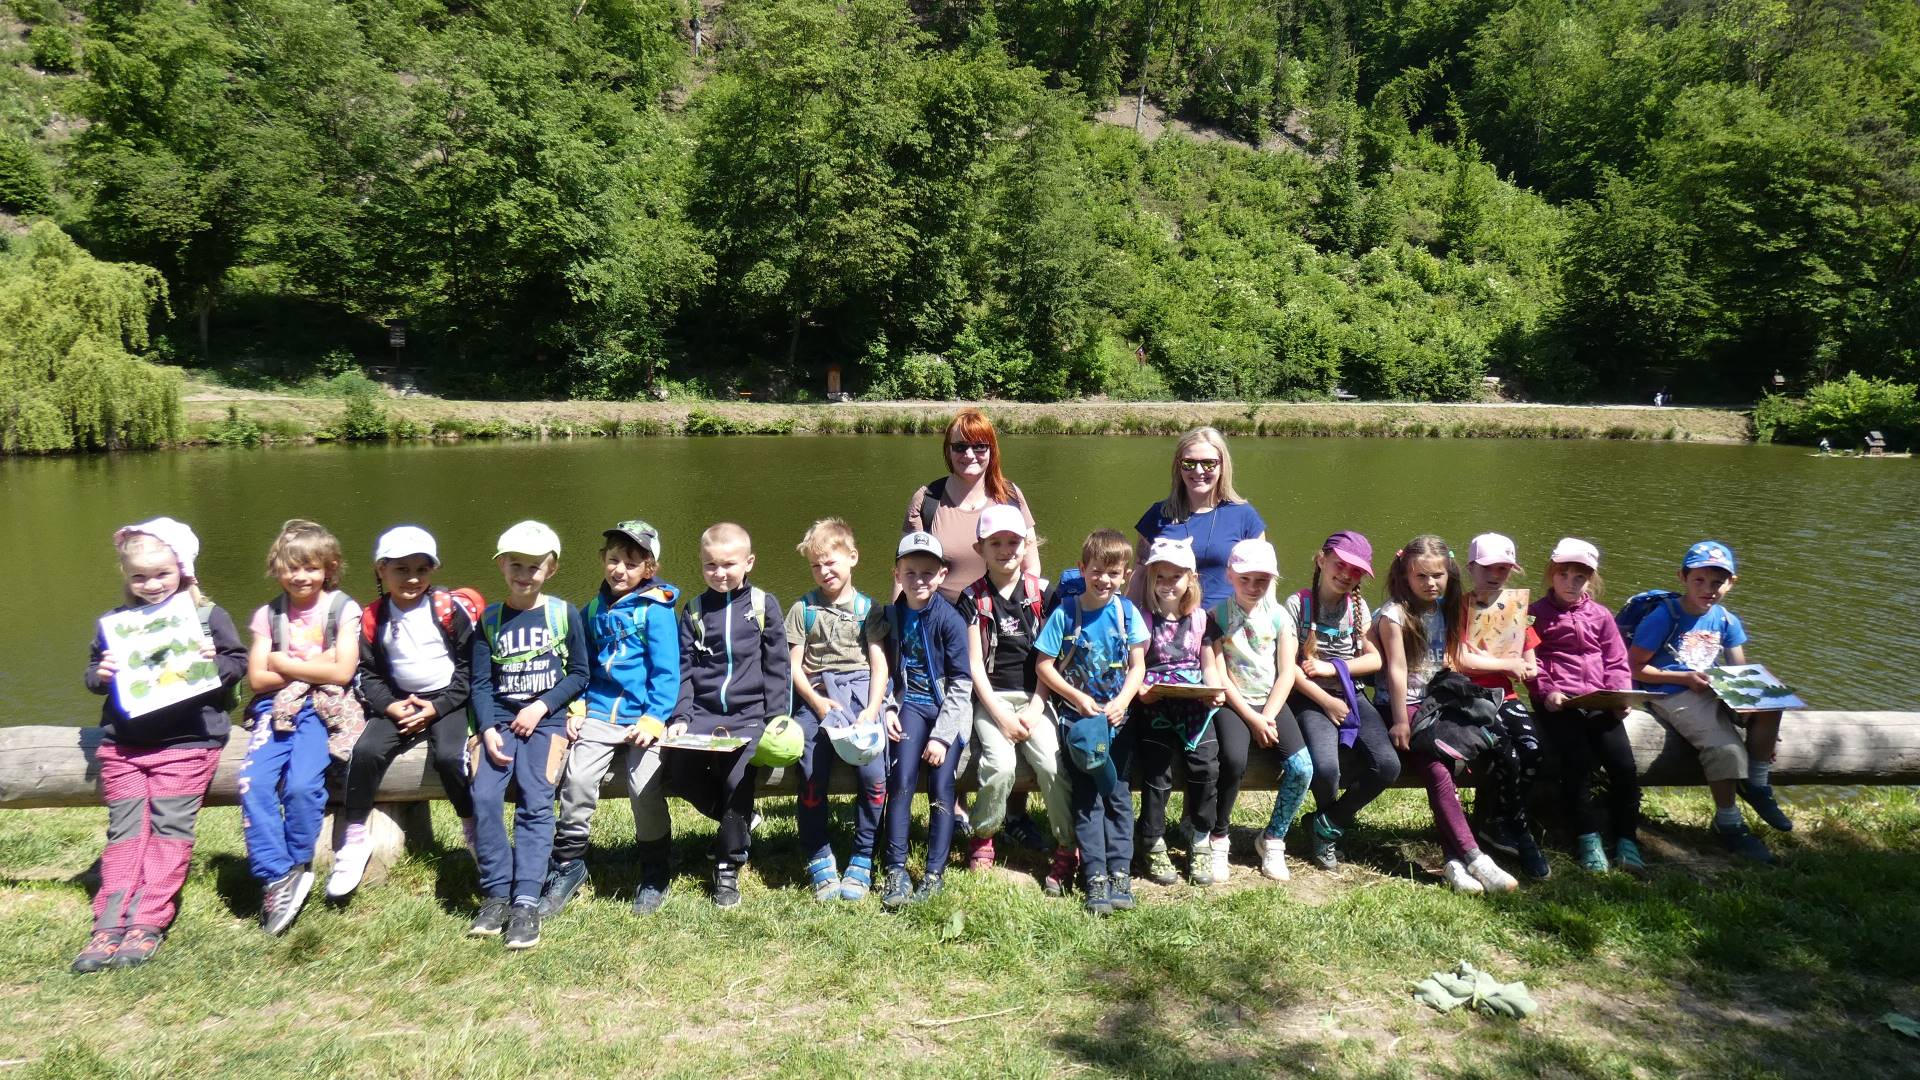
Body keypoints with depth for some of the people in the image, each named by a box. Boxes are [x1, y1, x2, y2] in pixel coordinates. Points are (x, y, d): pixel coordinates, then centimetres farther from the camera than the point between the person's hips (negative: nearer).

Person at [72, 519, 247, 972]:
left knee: (169, 827, -4)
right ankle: (109, 926, 7)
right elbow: (92, 672, 16)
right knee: (125, 830, 4)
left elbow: (239, 662, 4)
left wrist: (214, 662, -16)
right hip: (123, 742, 3)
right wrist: (102, 674, -6)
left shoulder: (208, 615, 0)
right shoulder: (114, 622, 9)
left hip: (187, 740, -3)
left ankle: (147, 923, 1)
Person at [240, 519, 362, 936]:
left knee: (301, 784, -25)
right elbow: (257, 678, 5)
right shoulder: (269, 615, 12)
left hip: (323, 707, -4)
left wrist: (284, 663, -3)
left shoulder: (342, 608, 1)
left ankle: (298, 869, -2)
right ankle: (275, 879, -13)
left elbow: (342, 672, -9)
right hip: (277, 708, 4)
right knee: (253, 783, -21)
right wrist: (312, 666, -5)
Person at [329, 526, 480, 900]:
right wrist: (389, 705, -11)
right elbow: (367, 673, 7)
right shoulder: (372, 619, 1)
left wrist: (436, 708, -12)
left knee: (450, 756, -27)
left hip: (447, 701, -3)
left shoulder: (451, 609, -8)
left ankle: (475, 834, -4)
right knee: (365, 751, -20)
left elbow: (470, 666, -6)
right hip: (398, 703, 3)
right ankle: (353, 841, -4)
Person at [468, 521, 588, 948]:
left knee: (535, 802, -18)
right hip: (499, 720, 2)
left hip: (547, 720, -2)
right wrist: (488, 730, -8)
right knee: (483, 798, -19)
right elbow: (481, 683, 6)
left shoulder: (564, 614, 4)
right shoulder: (489, 620, 9)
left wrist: (541, 706, -8)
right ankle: (496, 893, -8)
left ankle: (526, 901, -17)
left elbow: (579, 673, 5)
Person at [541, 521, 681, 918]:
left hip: (642, 716, -4)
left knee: (645, 786, -17)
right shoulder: (592, 611, 13)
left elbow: (666, 672, -6)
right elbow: (582, 669, 19)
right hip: (599, 712, 4)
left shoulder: (655, 610, -3)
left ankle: (656, 872, 5)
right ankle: (567, 862, 7)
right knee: (577, 778, -15)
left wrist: (654, 719, -15)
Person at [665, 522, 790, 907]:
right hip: (703, 712, 3)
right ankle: (741, 820, 6)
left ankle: (727, 868, -2)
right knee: (678, 770, -22)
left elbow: (776, 667, 5)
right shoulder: (694, 610, 10)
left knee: (738, 778, -24)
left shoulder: (763, 605, 4)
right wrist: (681, 717, -5)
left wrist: (777, 720, -3)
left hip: (750, 714, -3)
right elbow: (684, 668, 9)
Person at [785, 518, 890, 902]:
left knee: (873, 775, -20)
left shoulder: (868, 608, 12)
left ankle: (862, 861, -4)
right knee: (812, 778, -17)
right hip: (816, 695, 1)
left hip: (859, 692, 0)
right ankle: (819, 861, 1)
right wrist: (817, 702, -9)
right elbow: (794, 665, 8)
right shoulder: (803, 608, 13)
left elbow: (879, 664, 6)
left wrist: (871, 709, -10)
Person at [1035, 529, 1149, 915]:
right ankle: (1095, 876, -4)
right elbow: (1043, 666, -3)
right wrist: (1078, 698, -12)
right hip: (1077, 713, -2)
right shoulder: (1065, 613, -4)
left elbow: (1137, 666, 4)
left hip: (1117, 714, 2)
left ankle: (1120, 872, 3)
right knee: (1087, 796, -4)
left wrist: (1121, 703, -11)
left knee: (1118, 793, 0)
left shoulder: (1126, 612, 3)